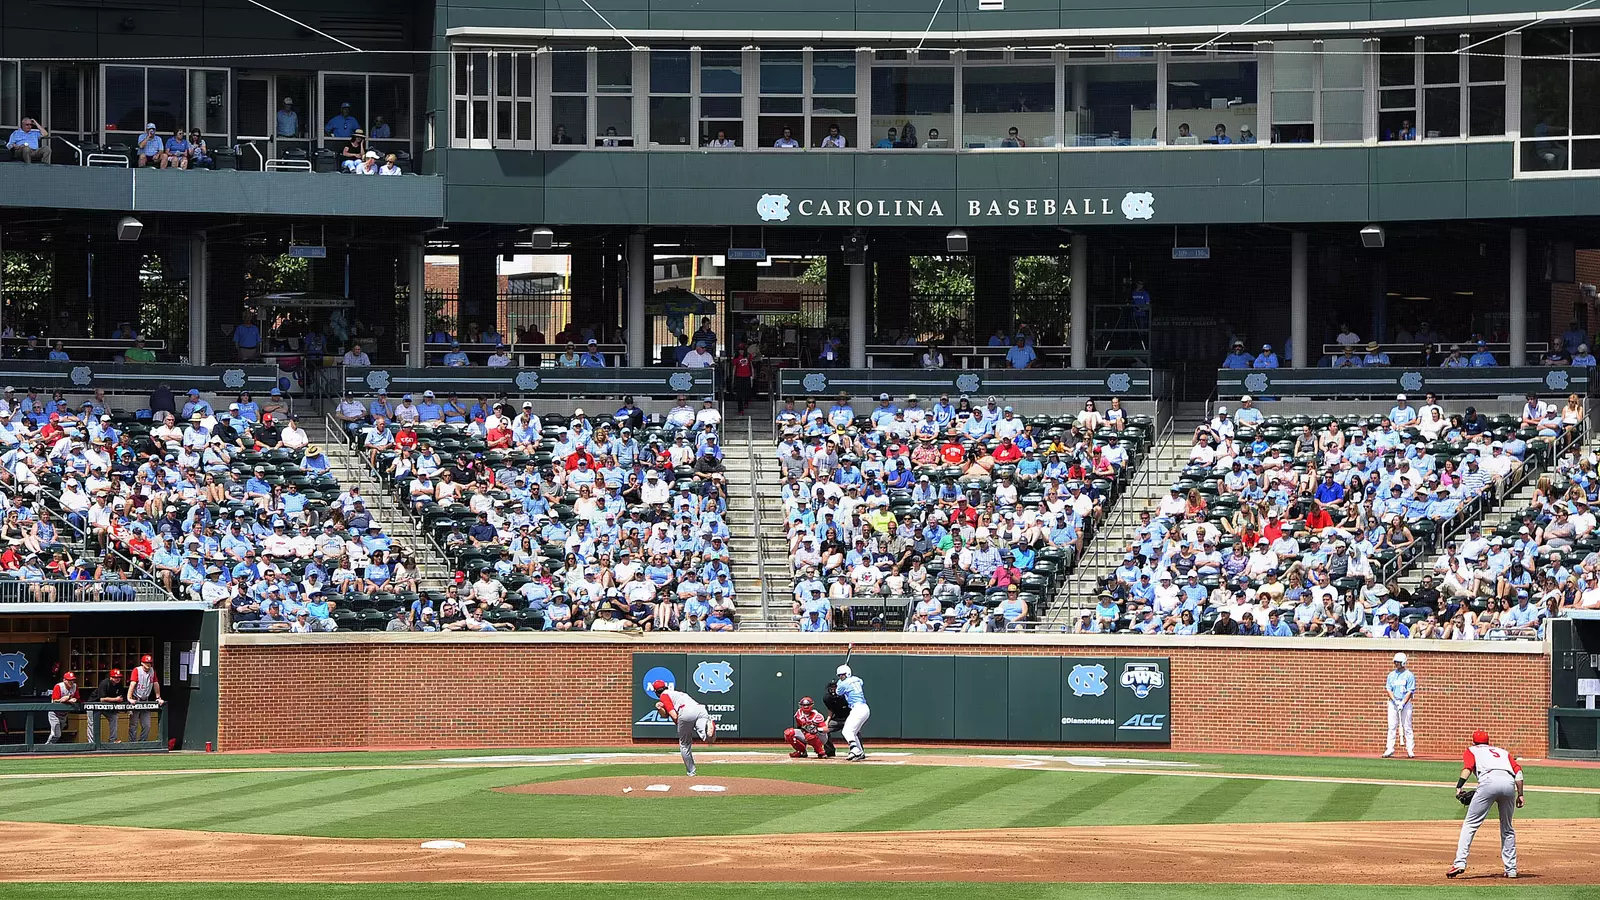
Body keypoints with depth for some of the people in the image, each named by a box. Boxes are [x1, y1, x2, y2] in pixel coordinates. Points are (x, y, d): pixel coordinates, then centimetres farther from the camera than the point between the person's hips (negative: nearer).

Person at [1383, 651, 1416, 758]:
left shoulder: (1409, 675, -2)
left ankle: (1410, 749, 0)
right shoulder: (1391, 675, 11)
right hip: (1393, 703, 3)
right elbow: (1388, 690, 6)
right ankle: (1390, 748, -3)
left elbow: (1410, 692, -7)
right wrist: (1395, 701, -10)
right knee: (1392, 726, -2)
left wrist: (1402, 703, -17)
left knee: (1407, 727, -4)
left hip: (1405, 703, -3)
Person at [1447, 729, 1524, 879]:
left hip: (1489, 781, -4)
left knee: (1470, 824, 0)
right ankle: (1511, 869, 16)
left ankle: (1460, 863, -13)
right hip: (1509, 783, 4)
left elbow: (1468, 767, 4)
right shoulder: (1503, 751, 36)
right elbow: (1518, 770, 19)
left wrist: (1459, 787, -6)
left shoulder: (1472, 750, 26)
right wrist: (1520, 794, 17)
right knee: (1507, 828, 19)